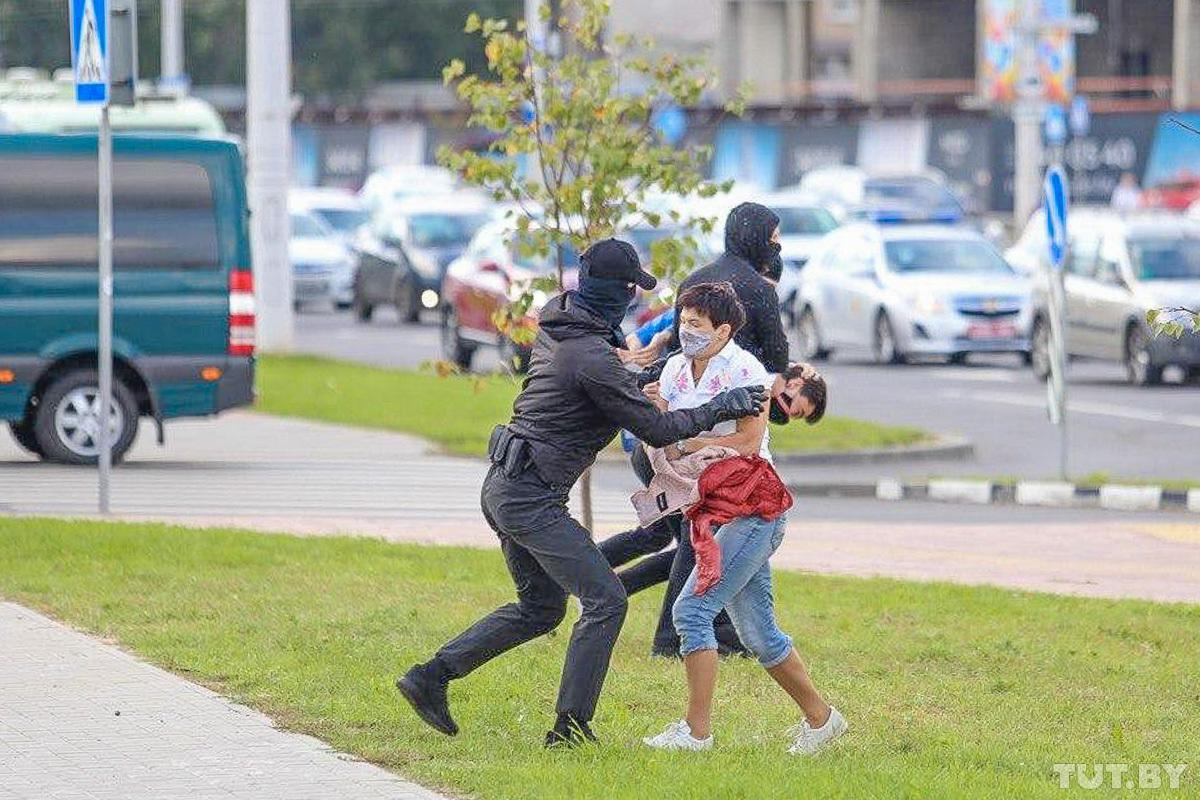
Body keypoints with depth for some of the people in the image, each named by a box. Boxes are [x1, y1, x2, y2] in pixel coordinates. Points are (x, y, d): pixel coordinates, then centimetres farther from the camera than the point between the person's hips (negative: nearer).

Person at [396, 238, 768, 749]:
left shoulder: (555, 325, 7)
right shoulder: (593, 359, -20)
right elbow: (655, 428, -16)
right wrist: (722, 408, -9)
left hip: (503, 489, 10)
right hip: (531, 497, -10)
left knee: (541, 608, 20)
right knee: (604, 599, -8)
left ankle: (430, 678, 18)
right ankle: (570, 727, -10)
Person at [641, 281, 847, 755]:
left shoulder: (744, 371, -13)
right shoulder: (676, 369, 8)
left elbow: (747, 442, -21)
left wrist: (685, 442, -19)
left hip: (754, 511, -8)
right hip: (715, 512, 8)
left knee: (692, 610, -16)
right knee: (758, 634, 12)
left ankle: (696, 730, -12)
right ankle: (820, 718, 26)